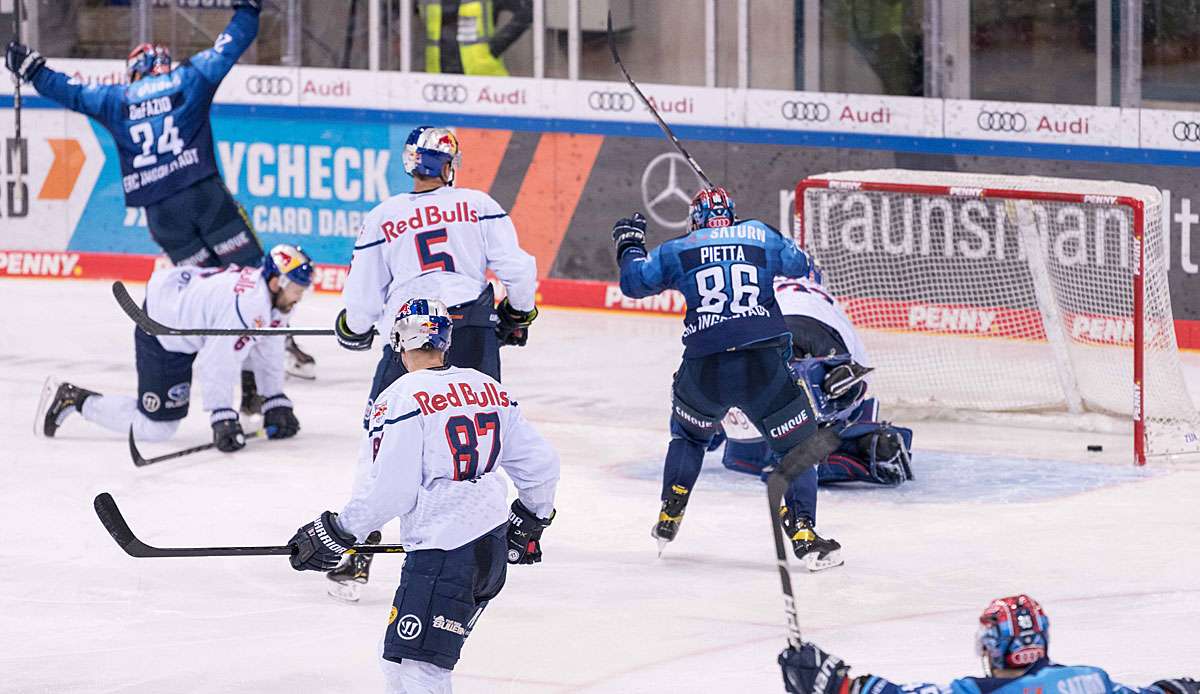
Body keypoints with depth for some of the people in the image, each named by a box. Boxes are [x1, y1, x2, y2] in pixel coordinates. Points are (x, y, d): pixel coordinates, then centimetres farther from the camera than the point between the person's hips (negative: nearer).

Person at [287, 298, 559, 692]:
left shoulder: (402, 398, -11)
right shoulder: (490, 390, 10)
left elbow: (388, 489, -15)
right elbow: (540, 463, 15)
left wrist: (337, 533, -3)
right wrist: (531, 520, 33)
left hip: (443, 554, -8)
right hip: (493, 551, 8)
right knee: (400, 658, 19)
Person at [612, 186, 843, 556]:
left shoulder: (678, 250, 12)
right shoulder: (762, 236, 11)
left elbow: (634, 281, 17)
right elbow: (802, 268, 19)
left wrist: (629, 244, 35)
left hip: (704, 370, 2)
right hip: (764, 364, -2)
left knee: (689, 433, 31)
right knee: (797, 443, 11)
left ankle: (669, 516, 29)